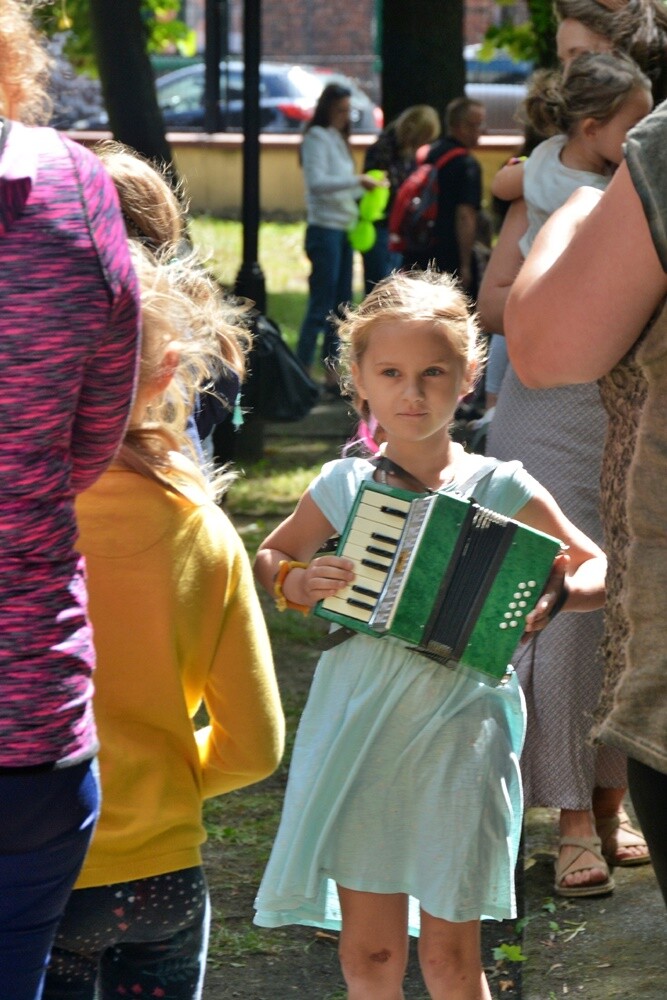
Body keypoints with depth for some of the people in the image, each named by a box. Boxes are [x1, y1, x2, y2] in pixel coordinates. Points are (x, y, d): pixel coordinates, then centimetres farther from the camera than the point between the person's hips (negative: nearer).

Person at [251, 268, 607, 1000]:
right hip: (358, 731, 2)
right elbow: (267, 559, 15)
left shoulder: (499, 489, -2)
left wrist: (557, 596, -21)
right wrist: (295, 582, -8)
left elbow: (597, 567, 1)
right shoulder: (344, 486, 4)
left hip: (456, 738, -2)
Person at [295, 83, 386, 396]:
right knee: (321, 305, -9)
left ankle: (332, 374, 13)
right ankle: (302, 371, -7)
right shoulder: (317, 138, -8)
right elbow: (317, 182, -20)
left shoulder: (338, 139, 18)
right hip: (324, 227, -9)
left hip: (344, 228, 9)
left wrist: (365, 187, 5)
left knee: (341, 304, 9)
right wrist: (357, 181, -24)